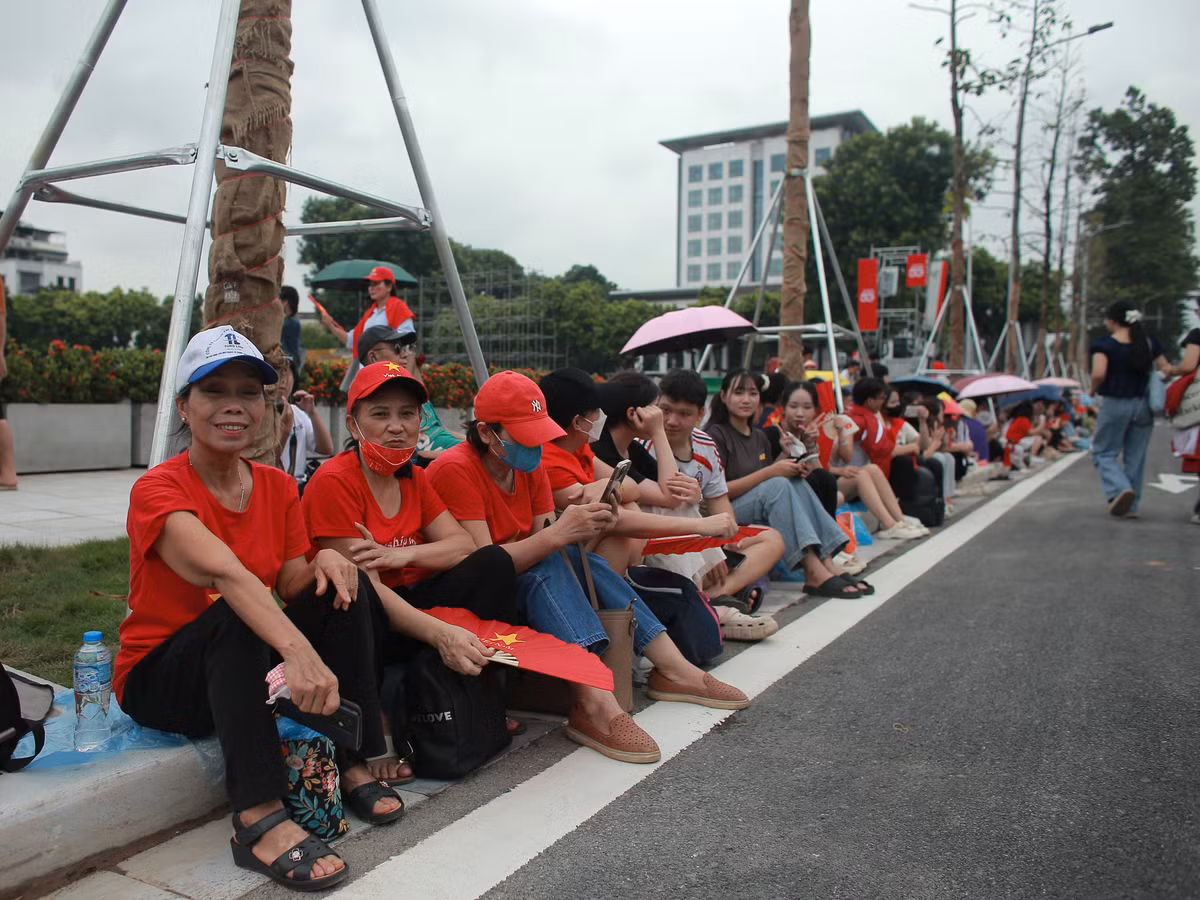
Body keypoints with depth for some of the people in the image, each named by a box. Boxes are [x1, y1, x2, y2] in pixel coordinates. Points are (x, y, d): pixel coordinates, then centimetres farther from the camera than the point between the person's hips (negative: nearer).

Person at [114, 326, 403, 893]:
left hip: (248, 670, 6)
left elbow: (292, 588, -2)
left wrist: (324, 561, -26)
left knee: (343, 585, -16)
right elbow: (224, 571, -39)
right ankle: (259, 820, -39)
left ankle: (350, 766, -12)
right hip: (159, 677, -5)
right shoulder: (157, 490, -20)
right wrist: (297, 648, -54)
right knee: (236, 614, -36)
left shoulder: (278, 487, 0)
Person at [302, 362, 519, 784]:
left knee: (493, 564, -10)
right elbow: (364, 586, -23)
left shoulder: (414, 479, 9)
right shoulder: (334, 481, -15)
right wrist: (441, 634, -36)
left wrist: (401, 554, -22)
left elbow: (464, 545, -1)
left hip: (405, 606, 7)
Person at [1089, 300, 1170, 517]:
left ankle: (1120, 488, -16)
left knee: (1103, 452, 8)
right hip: (1144, 405, 5)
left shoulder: (1105, 344, -10)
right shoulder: (1150, 342, 5)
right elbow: (1166, 370, 5)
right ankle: (1131, 505, 17)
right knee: (1135, 456, 13)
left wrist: (1093, 390, -4)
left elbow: (1099, 373, -22)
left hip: (1115, 404, -5)